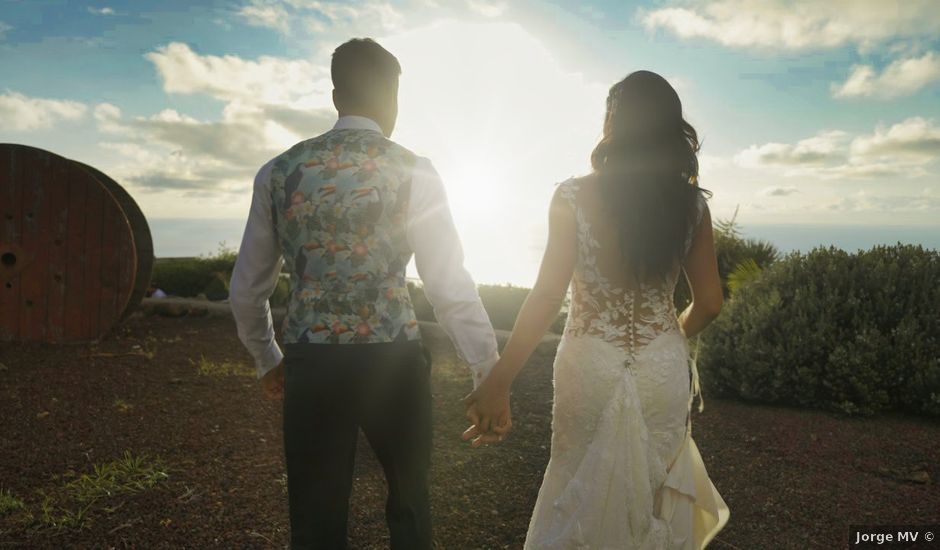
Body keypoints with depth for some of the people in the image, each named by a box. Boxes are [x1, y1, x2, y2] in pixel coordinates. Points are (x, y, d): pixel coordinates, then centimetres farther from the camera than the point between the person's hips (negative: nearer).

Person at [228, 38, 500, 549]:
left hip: (310, 367, 2)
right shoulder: (413, 172, -5)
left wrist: (268, 361, 24)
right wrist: (488, 372, -1)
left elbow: (246, 289, 10)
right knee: (408, 505, 22)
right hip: (393, 362, -1)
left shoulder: (279, 171, 5)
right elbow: (450, 285, -9)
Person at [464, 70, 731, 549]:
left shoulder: (575, 196, -11)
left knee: (584, 495, 16)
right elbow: (708, 302, 2)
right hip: (665, 368, 3)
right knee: (657, 496, 22)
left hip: (591, 366, -2)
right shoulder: (691, 202, -2)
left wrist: (497, 385, -12)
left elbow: (547, 296, -16)